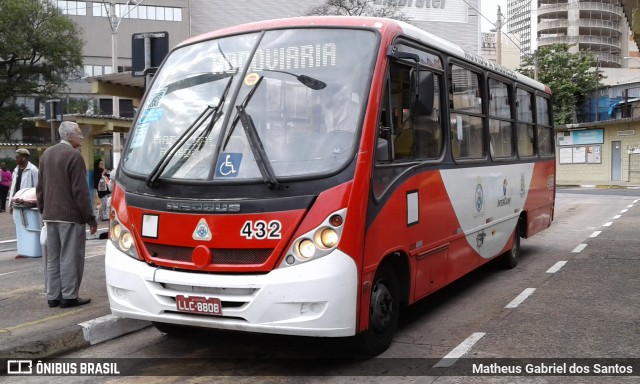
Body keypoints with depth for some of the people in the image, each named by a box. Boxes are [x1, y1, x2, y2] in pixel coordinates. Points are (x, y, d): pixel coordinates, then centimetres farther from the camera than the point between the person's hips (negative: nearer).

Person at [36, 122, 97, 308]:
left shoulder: (47, 154, 11)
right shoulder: (74, 155, -14)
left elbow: (40, 186, 15)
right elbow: (80, 190, -16)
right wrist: (90, 217, -11)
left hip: (50, 215, 8)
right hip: (70, 215, -8)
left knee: (53, 258, 12)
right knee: (70, 258, -1)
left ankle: (53, 296, 17)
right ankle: (69, 297, 2)